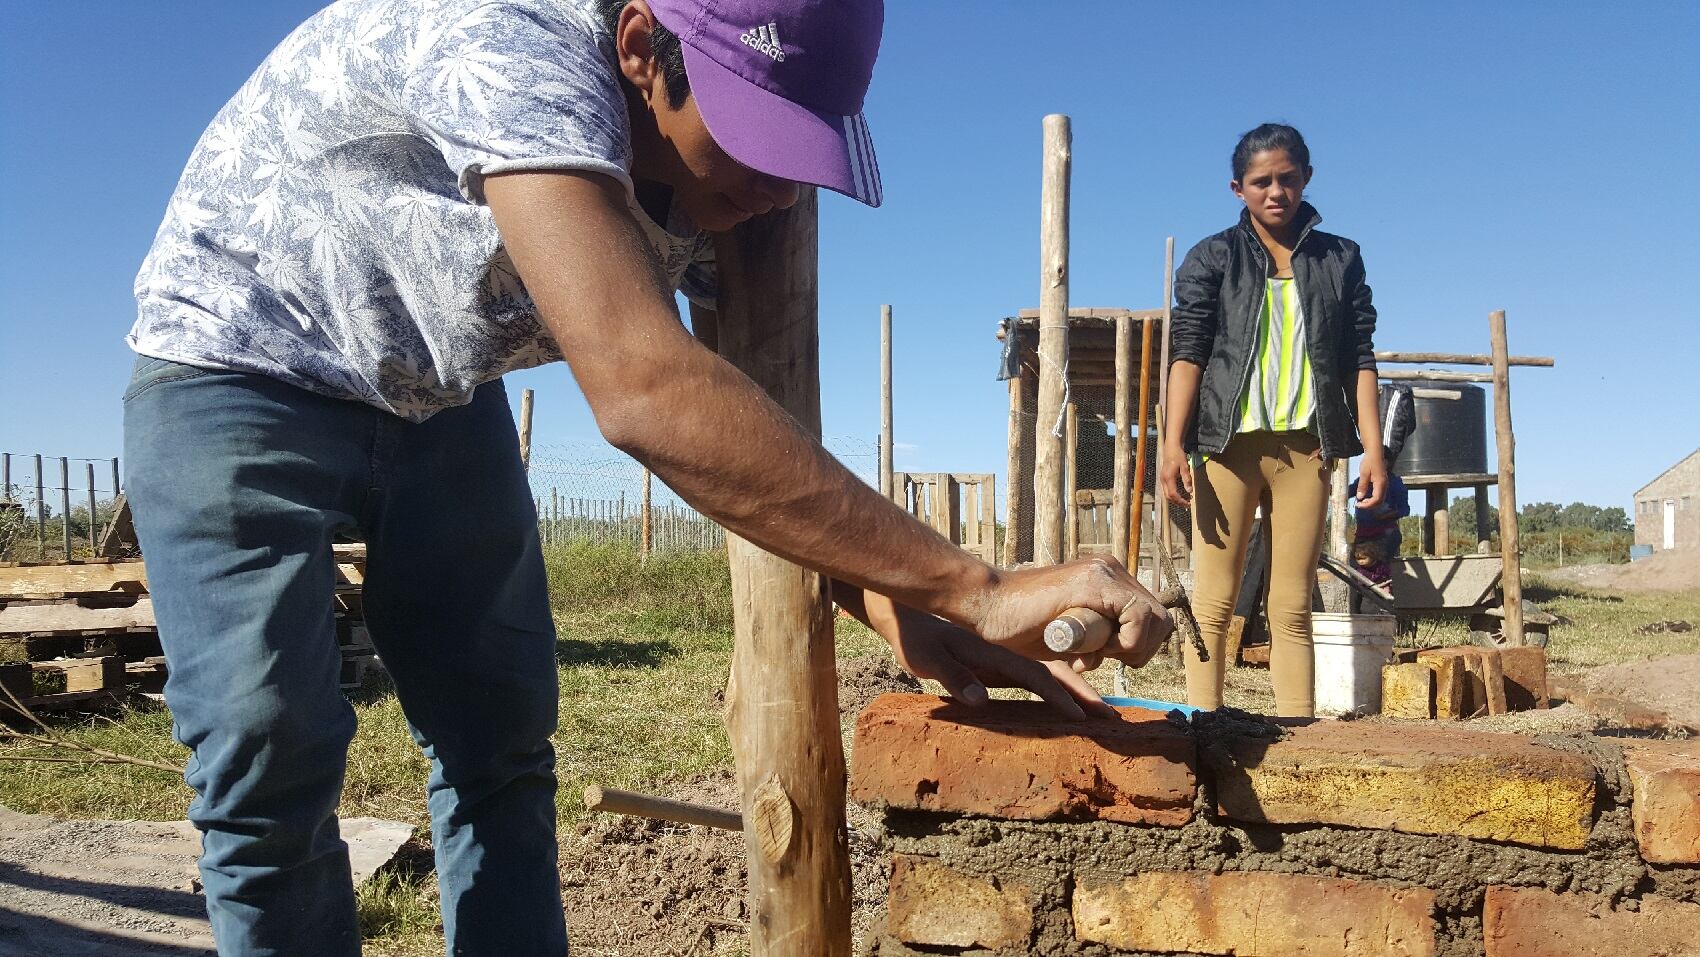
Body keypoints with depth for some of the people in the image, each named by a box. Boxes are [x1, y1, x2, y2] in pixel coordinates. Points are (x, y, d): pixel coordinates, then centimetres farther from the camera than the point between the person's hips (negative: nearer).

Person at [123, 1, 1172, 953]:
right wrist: (972, 586, -44)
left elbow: (727, 435, -4)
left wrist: (893, 609, -18)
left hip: (434, 401, 6)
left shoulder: (683, 177, -10)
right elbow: (649, 394, -46)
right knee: (272, 766, -13)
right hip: (240, 372, -6)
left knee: (501, 744, 3)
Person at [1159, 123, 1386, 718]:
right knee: (1214, 600, -3)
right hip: (1229, 440, -1)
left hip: (1307, 444, 2)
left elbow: (1360, 359, 11)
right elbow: (1187, 352, 0)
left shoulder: (1340, 259, 14)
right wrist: (1173, 443, -11)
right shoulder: (1213, 257, 8)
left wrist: (1373, 448, 3)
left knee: (1293, 605, 1)